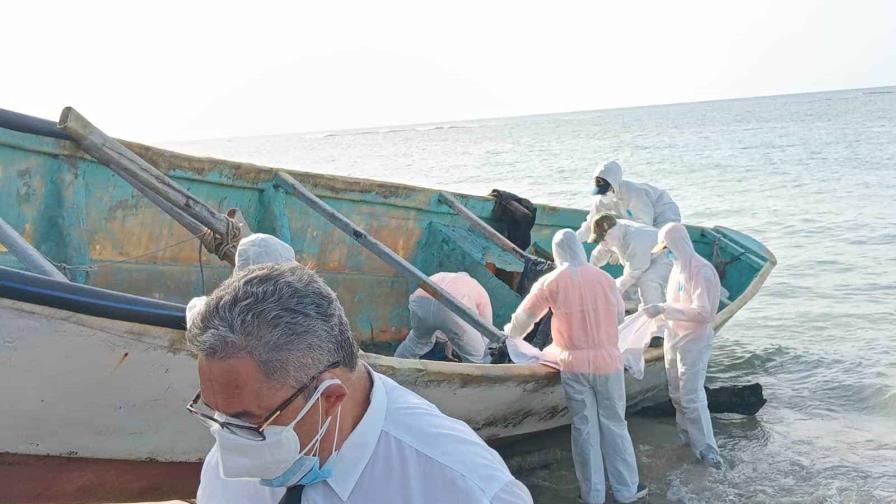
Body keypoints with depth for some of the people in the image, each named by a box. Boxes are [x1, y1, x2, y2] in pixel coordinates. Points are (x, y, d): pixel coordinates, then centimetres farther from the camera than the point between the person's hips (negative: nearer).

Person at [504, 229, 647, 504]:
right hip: (607, 361, 1)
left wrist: (511, 332, 23)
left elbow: (524, 316, 3)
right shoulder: (604, 278, 1)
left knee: (584, 427, 8)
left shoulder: (551, 282, -4)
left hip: (574, 364, -1)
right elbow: (620, 315, 13)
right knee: (614, 424, 12)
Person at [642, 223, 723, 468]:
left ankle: (706, 447, 2)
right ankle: (686, 433, 35)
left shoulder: (701, 271, -21)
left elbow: (703, 313, -27)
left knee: (692, 396, -8)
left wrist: (664, 309, -28)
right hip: (674, 339, 9)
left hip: (694, 343, -9)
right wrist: (658, 309, 1)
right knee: (677, 393, 18)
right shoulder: (678, 268, 7)